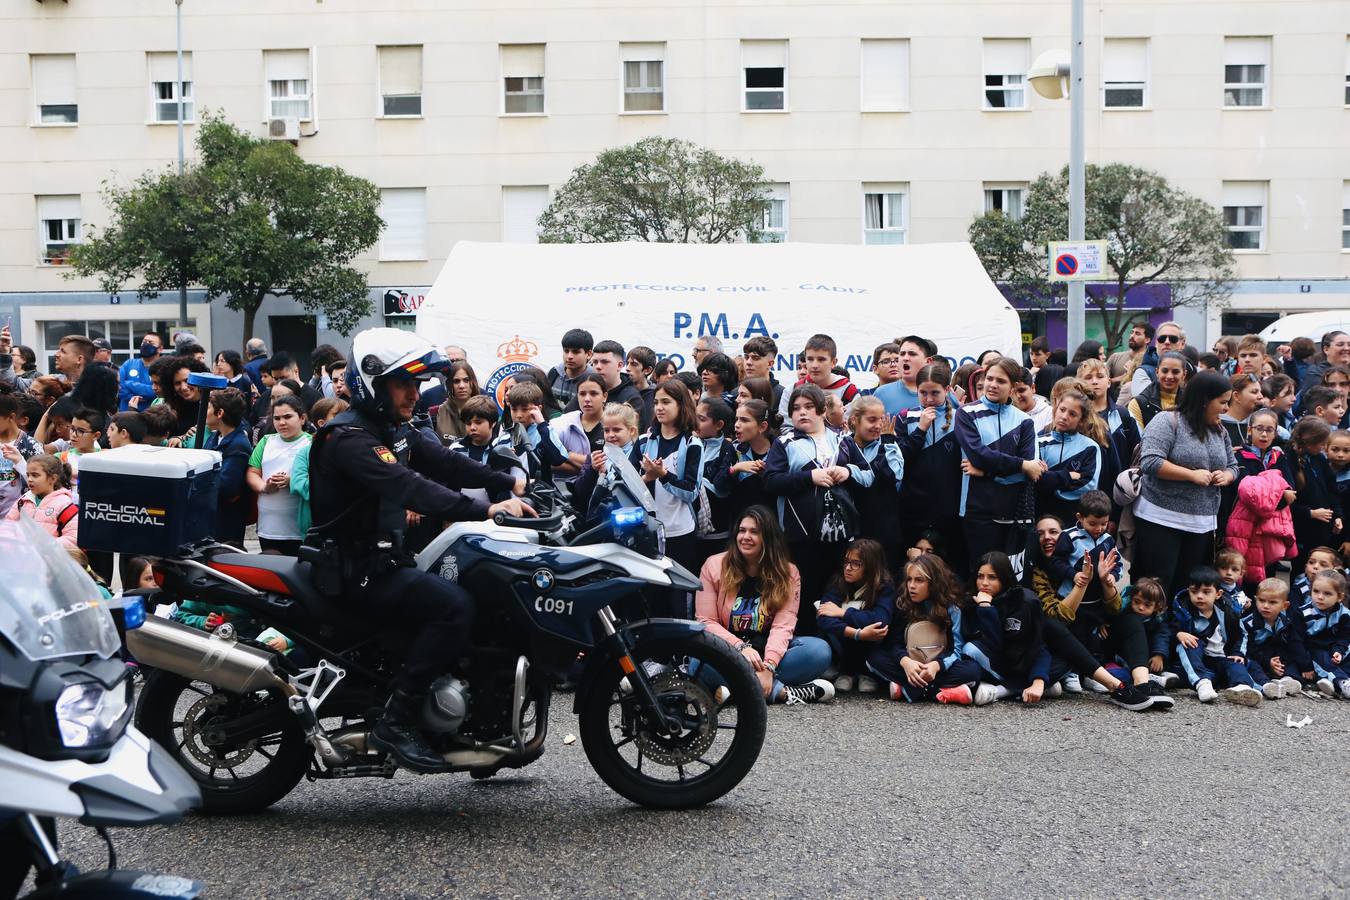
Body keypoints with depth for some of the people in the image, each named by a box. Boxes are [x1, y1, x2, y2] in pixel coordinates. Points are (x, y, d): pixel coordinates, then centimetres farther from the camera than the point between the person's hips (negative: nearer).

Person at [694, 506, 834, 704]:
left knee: (820, 650, -26)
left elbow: (783, 625, -13)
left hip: (769, 650, 1)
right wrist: (741, 647, -23)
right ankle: (782, 692, -33)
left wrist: (768, 665, -30)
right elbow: (706, 622, -6)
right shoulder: (714, 565, -3)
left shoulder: (788, 573, -1)